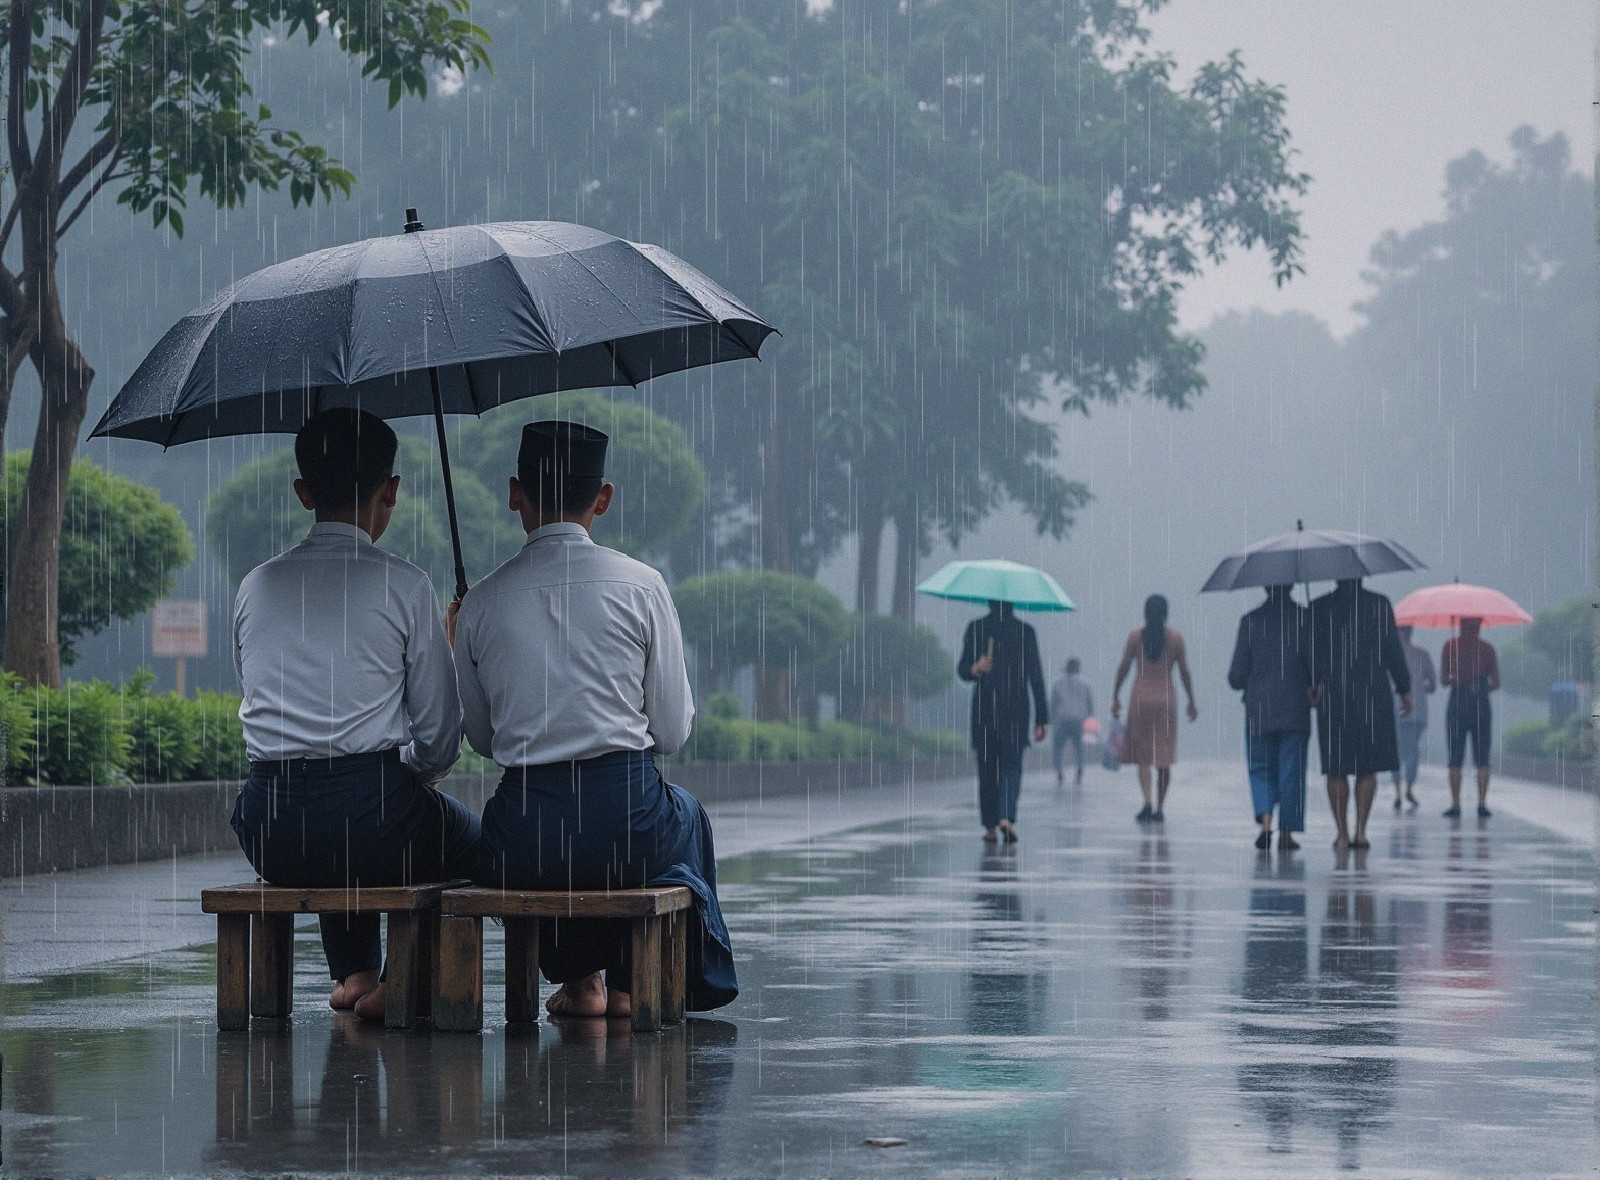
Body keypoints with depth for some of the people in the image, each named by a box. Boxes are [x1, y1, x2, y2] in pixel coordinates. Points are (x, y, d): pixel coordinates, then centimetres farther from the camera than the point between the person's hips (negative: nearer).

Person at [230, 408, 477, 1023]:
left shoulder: (255, 587, 8)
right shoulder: (403, 586, -5)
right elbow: (439, 737, -2)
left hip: (268, 833, 5)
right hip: (372, 812, -5)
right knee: (467, 837, 28)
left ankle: (353, 973, 33)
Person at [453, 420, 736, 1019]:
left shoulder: (480, 603, 1)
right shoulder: (640, 586, -4)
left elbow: (483, 740, 12)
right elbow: (672, 733, 1)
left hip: (523, 847, 1)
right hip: (628, 822, -1)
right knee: (686, 813, 36)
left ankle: (579, 979, 30)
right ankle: (633, 983, 29)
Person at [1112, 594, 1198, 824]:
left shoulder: (1135, 636, -3)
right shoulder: (1175, 638, -2)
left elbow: (1123, 668, -2)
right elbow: (1184, 672, 1)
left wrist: (1115, 698, 7)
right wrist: (1191, 702, 10)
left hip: (1140, 699, 0)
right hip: (1166, 699, 0)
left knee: (1142, 755, 5)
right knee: (1164, 757, 6)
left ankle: (1147, 802, -14)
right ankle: (1160, 808, 7)